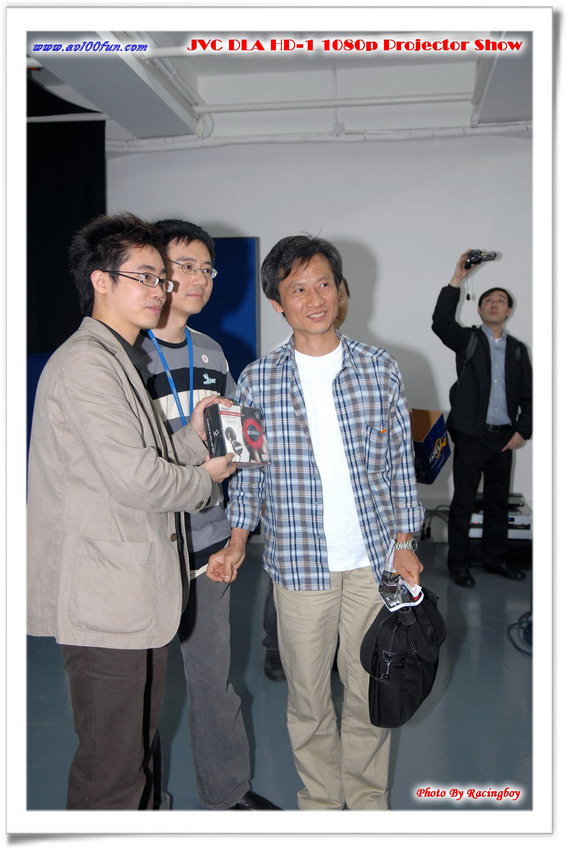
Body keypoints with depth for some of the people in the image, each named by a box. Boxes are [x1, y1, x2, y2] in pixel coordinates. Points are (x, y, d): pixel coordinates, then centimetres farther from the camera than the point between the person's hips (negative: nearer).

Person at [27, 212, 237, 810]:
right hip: (105, 598, -10)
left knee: (140, 742, 24)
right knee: (111, 766, 3)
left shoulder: (118, 361, 18)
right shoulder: (85, 364, -17)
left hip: (136, 592, 10)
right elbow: (135, 479, -22)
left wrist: (194, 435, -1)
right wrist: (203, 477, -5)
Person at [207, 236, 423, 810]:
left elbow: (400, 462, 4)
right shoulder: (257, 381, -2)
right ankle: (320, 800, 35)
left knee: (372, 690, 12)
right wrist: (237, 541, -6)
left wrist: (404, 542, 2)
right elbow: (249, 469, 4)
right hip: (299, 562, 0)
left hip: (374, 558, 1)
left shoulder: (380, 368, 0)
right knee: (307, 694, 12)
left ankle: (368, 799, 35)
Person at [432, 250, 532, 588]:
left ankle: (496, 558, 26)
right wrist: (457, 280, -23)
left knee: (499, 502, 13)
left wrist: (522, 431, 1)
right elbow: (441, 322, -19)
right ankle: (459, 564, 10)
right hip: (471, 435, -4)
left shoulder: (518, 350, 11)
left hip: (504, 437, 4)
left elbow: (528, 395, 11)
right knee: (463, 503, 1)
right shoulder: (468, 340, 1)